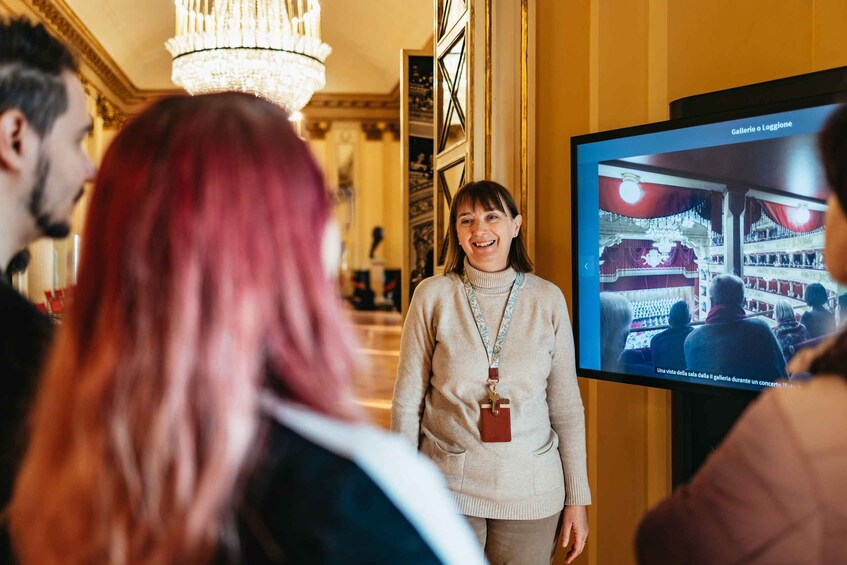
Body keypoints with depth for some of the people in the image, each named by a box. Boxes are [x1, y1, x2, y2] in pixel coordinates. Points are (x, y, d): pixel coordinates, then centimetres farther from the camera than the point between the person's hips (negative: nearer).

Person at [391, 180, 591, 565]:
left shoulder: (548, 299, 0)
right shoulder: (433, 296, -4)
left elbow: (566, 407, 4)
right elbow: (406, 402, 0)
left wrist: (577, 498, 4)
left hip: (530, 494, 1)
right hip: (449, 489, -1)